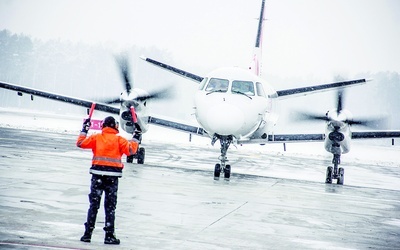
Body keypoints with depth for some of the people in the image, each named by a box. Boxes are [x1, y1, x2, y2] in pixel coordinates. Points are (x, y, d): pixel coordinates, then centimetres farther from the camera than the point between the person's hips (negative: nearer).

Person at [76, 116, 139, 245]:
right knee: (110, 207, 5)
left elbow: (80, 143, 5)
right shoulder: (119, 140, 0)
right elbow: (130, 150, -5)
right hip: (113, 176, -1)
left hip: (97, 175, 1)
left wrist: (84, 130, 18)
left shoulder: (96, 137, 4)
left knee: (94, 205, 9)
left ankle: (88, 234, 6)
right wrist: (135, 138, 8)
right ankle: (109, 235, 2)